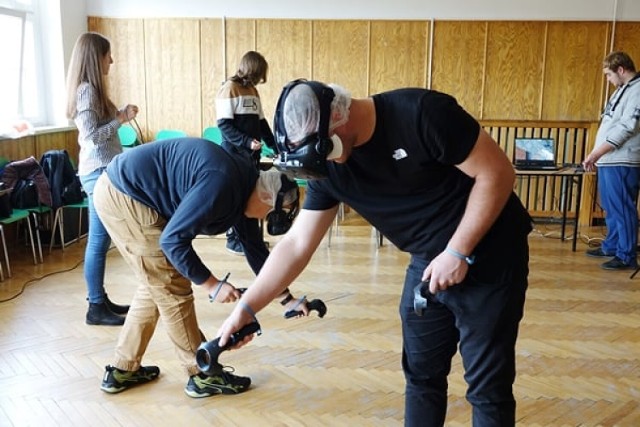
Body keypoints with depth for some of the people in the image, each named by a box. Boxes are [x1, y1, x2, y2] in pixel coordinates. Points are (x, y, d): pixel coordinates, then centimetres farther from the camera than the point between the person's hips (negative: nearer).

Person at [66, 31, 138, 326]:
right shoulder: (87, 90, -14)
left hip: (102, 170, 10)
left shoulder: (90, 88, 16)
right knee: (99, 240, -5)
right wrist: (121, 119, -11)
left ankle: (99, 299, 22)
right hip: (99, 172, -10)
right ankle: (96, 308, 3)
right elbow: (92, 135, -20)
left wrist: (119, 115, 7)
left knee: (100, 239, 13)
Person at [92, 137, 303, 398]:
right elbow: (173, 240, -24)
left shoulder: (243, 184, 7)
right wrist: (211, 284, -16)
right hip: (123, 197, -10)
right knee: (172, 289, -2)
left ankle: (123, 370, 28)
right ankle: (202, 376, 11)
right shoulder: (222, 185, -24)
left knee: (155, 287, 17)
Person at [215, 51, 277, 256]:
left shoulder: (253, 91, 14)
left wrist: (275, 146, 11)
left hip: (252, 153, 7)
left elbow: (261, 122, 17)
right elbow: (224, 125, -15)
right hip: (234, 153, -7)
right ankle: (234, 240, 9)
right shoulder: (229, 88, -9)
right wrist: (247, 141, -24)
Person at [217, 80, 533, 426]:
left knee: (486, 384, 4)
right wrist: (246, 308, -5)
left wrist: (457, 252, -21)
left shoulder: (421, 113, -24)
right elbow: (297, 244, -2)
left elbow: (497, 172, -19)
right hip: (428, 263, 6)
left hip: (487, 258, -5)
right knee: (420, 373, 15)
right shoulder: (327, 166, -5)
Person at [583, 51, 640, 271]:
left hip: (622, 162, -9)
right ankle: (611, 246, 28)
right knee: (611, 209, 17)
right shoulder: (622, 90, 19)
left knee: (622, 210, -4)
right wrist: (596, 155, 17)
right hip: (608, 161, 9)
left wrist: (595, 153, -19)